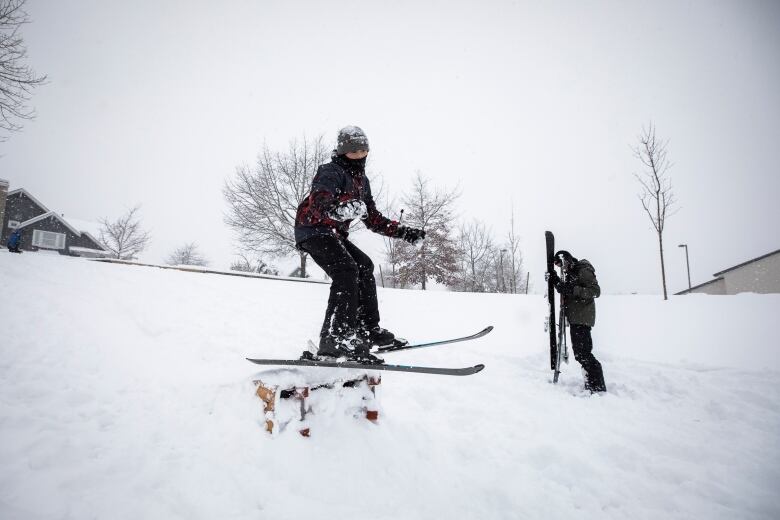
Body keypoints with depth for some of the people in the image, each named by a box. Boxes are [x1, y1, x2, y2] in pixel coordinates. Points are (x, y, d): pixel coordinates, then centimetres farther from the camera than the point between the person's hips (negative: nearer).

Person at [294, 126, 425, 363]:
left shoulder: (361, 180, 16)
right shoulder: (331, 172, -11)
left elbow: (373, 219, 19)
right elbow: (319, 201, -32)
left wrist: (404, 232, 11)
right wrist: (338, 208, -56)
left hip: (333, 234, 10)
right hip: (313, 230, -9)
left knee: (364, 267, 10)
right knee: (346, 270, -27)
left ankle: (367, 328, 15)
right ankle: (336, 337, -37)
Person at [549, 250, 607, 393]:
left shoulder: (584, 271, -12)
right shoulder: (570, 273, 18)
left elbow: (595, 291, -20)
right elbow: (565, 291, 25)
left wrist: (573, 290, -28)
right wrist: (556, 281, 8)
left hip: (582, 318, -11)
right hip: (575, 318, 11)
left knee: (582, 353, -13)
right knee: (580, 352, 14)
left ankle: (598, 387, -8)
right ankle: (592, 385, 22)